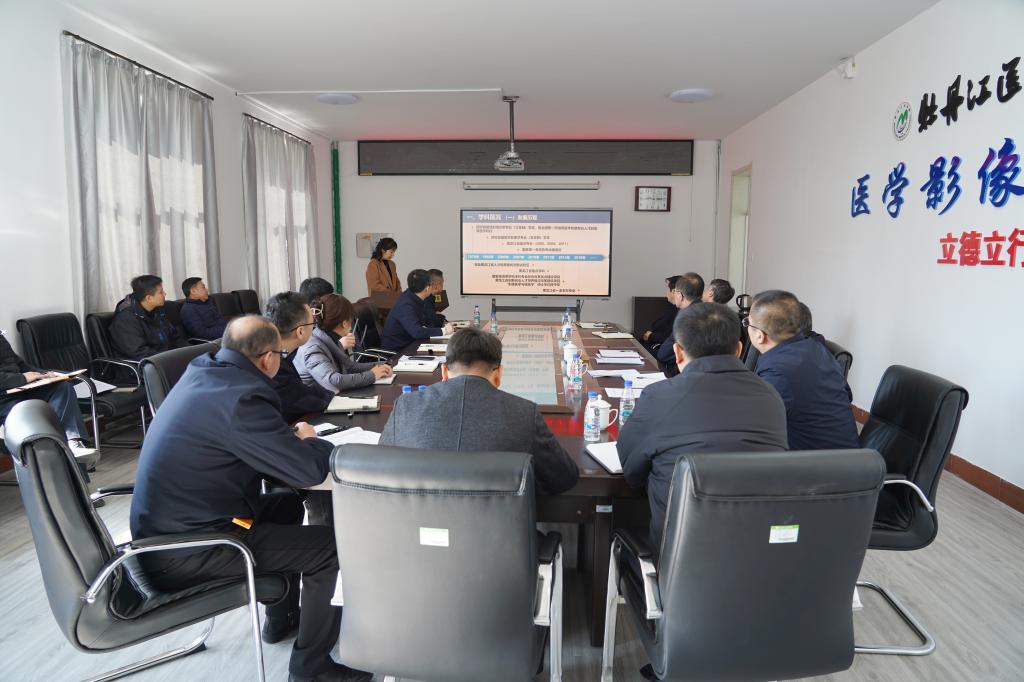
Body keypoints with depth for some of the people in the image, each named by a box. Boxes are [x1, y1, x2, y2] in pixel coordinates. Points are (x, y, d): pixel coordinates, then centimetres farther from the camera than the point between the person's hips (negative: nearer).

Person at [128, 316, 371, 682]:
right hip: (184, 552, -10)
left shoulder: (202, 372, 3)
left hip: (164, 530, 10)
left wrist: (289, 436, 6)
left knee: (288, 505, 23)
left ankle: (282, 616, 38)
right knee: (329, 544, -5)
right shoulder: (239, 397, -26)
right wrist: (310, 440, -1)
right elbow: (309, 471, -22)